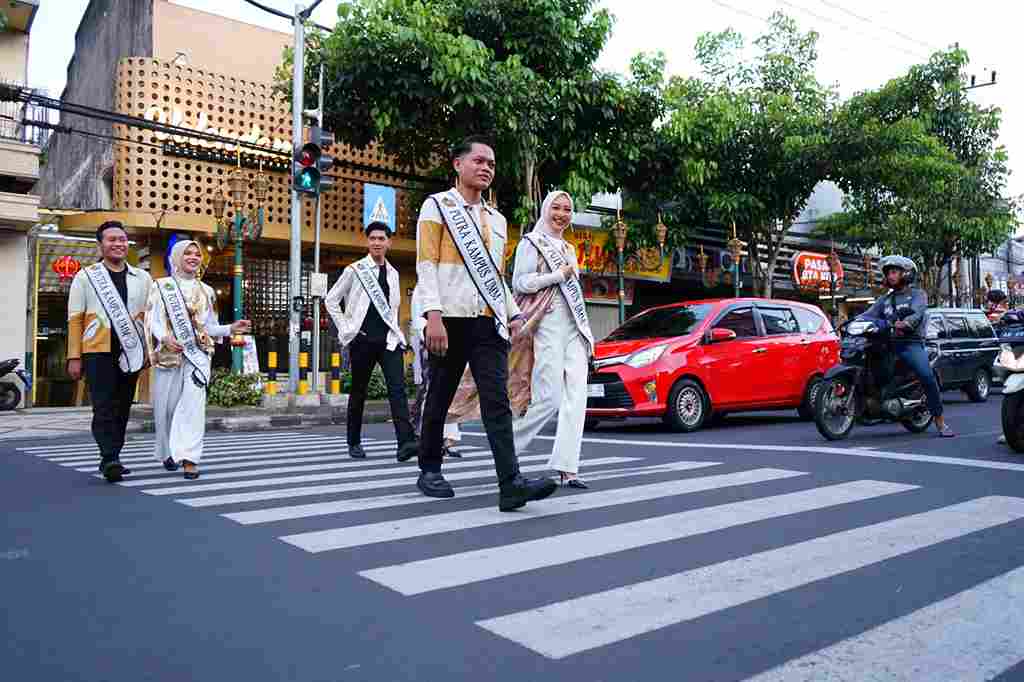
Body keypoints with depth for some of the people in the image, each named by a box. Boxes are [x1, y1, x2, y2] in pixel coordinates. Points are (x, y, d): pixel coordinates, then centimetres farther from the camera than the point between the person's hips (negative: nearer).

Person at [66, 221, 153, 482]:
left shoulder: (142, 278, 11)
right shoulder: (86, 276, 5)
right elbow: (75, 319, 2)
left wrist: (151, 351, 4)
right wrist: (74, 357, -4)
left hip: (130, 353, 3)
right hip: (98, 352, -3)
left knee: (122, 409, 9)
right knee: (104, 409, -9)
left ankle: (111, 459, 20)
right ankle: (110, 459, -11)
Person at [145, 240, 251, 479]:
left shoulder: (206, 291, 15)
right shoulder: (161, 286, 6)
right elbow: (153, 320, -4)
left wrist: (231, 328, -1)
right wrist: (165, 338, -22)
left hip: (198, 354, 1)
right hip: (168, 354, -1)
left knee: (193, 403, -13)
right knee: (166, 405, 6)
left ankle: (189, 458, -18)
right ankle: (167, 451, 27)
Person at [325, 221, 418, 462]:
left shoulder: (393, 273, 14)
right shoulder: (355, 270, 1)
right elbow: (331, 300, 5)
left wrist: (395, 329, 13)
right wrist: (345, 328, -2)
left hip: (389, 339, 3)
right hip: (362, 339, -3)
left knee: (397, 387, -12)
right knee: (359, 390, 7)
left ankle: (406, 442, -21)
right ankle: (354, 442, 21)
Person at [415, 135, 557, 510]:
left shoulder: (497, 219, 22)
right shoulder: (437, 205, 4)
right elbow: (426, 264, -6)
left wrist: (514, 313, 11)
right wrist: (434, 315, -18)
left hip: (489, 322, 4)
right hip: (451, 319, -4)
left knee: (497, 400, -8)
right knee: (439, 398, 7)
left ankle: (511, 484, -16)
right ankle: (429, 471, 23)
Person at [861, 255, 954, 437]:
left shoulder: (917, 294, 10)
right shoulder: (885, 300, 24)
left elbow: (917, 313, -12)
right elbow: (868, 315, 9)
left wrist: (905, 323, -34)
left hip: (911, 343, -5)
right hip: (888, 343, 5)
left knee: (928, 377, -23)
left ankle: (940, 423, -16)